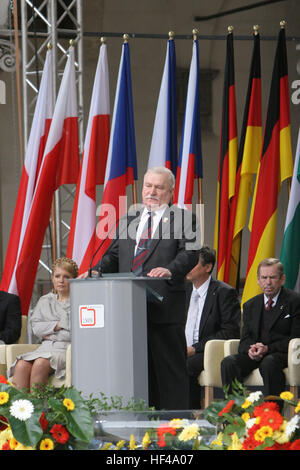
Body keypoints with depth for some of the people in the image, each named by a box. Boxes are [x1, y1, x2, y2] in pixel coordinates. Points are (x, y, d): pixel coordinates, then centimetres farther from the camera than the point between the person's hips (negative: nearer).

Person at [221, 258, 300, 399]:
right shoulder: (250, 305, 19)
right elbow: (245, 338, 15)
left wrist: (268, 348, -18)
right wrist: (250, 349, -11)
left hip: (282, 354, -5)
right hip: (255, 355, 5)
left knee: (269, 363, -39)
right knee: (228, 363, -23)